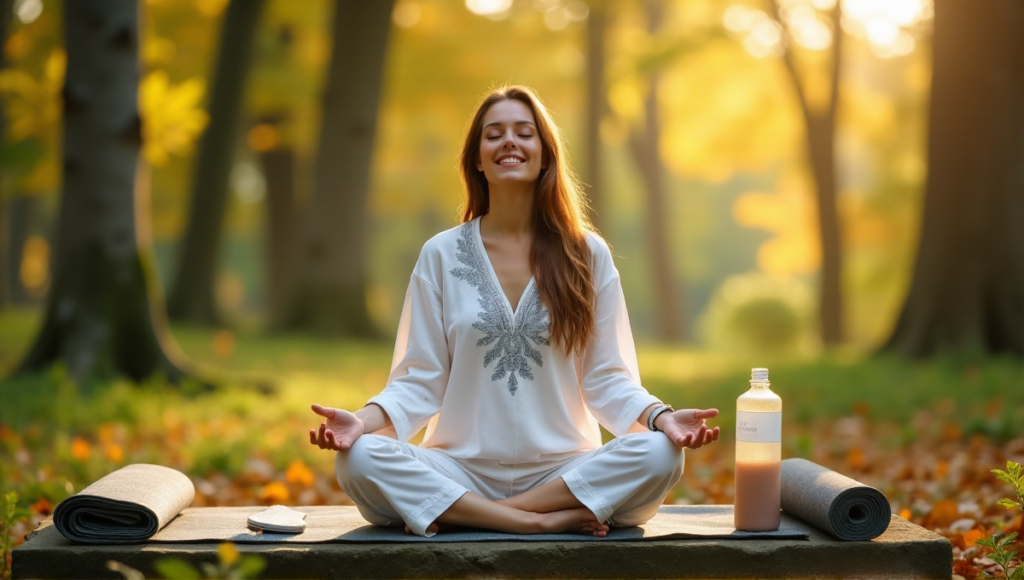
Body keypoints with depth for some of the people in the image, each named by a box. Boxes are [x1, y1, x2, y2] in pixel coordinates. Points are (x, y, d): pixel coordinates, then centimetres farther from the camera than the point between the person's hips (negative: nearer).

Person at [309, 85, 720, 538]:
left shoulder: (588, 254, 7)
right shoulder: (440, 254, 6)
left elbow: (607, 378, 4)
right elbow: (418, 380, 3)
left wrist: (661, 417, -16)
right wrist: (365, 420, -17)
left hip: (564, 470, 1)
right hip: (463, 472, 0)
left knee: (660, 455, -29)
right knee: (360, 459, -28)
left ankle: (455, 514, -21)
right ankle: (549, 521, -25)